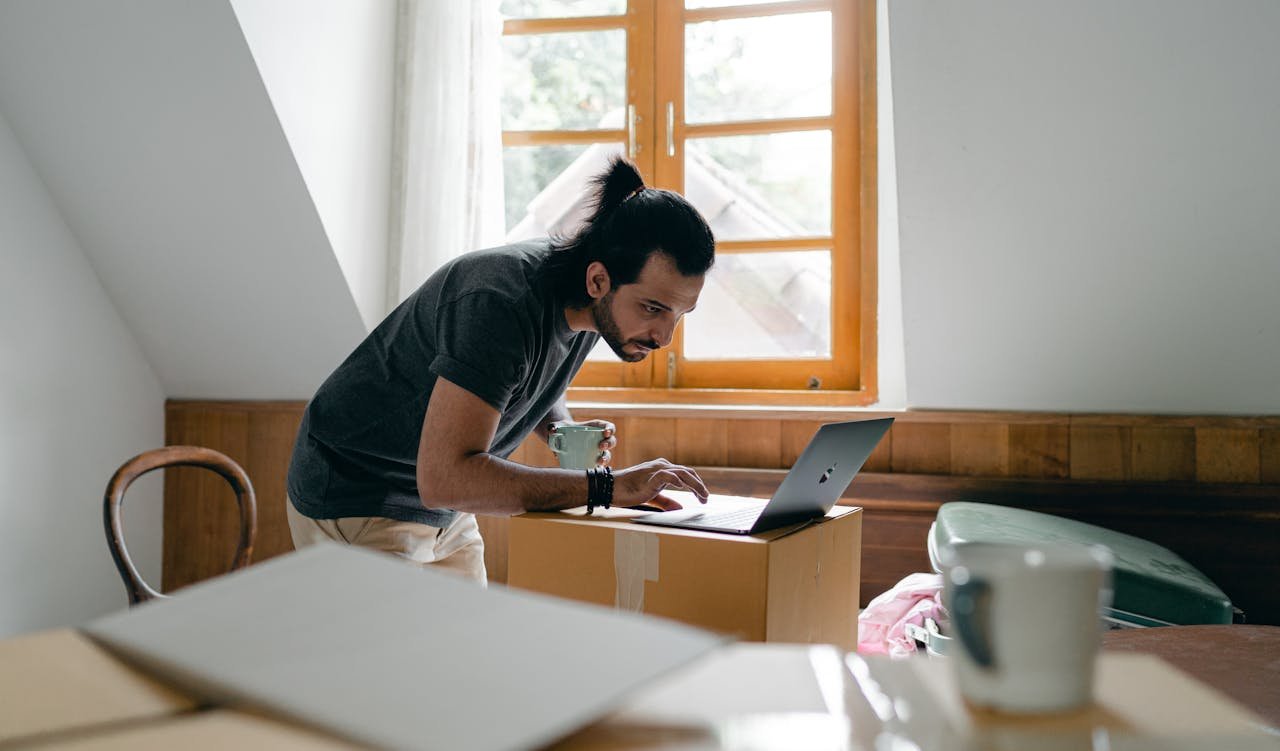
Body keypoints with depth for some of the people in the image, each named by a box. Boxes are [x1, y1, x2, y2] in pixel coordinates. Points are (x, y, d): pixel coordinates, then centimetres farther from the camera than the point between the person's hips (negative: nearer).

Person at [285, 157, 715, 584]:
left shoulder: (594, 307, -6)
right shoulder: (501, 303, -32)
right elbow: (443, 478, -38)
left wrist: (563, 431, -8)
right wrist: (606, 486, -38)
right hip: (354, 504, -7)